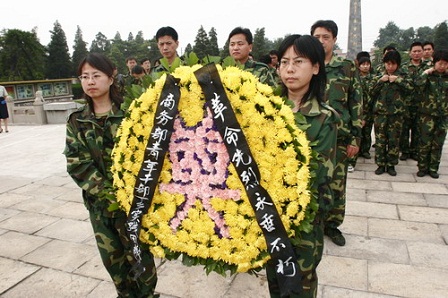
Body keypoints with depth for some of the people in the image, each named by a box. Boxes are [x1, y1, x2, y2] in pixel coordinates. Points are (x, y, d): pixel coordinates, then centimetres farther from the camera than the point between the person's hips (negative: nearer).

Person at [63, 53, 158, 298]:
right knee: (112, 257, 15)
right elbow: (77, 163, -3)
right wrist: (107, 193, -13)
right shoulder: (77, 121, 4)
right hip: (100, 201, 3)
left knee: (139, 254, 6)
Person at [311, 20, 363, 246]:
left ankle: (332, 224, 27)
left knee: (336, 183, 9)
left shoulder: (347, 68, 4)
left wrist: (355, 138, -1)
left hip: (339, 137, 0)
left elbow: (356, 104, 4)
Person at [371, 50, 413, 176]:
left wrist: (397, 80, -14)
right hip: (380, 112, 1)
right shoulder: (379, 76, 8)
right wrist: (380, 81, -10)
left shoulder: (402, 76, 6)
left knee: (394, 140, 4)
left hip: (396, 113, 0)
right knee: (380, 139, 2)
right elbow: (372, 92, 0)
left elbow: (410, 88, -9)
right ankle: (381, 164, 12)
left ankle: (391, 165, 16)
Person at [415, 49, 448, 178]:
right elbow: (418, 84, -25)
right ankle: (422, 167, 14)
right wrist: (426, 73, -14)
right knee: (425, 143, 1)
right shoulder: (428, 76, -5)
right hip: (427, 115, -4)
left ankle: (433, 168, 19)